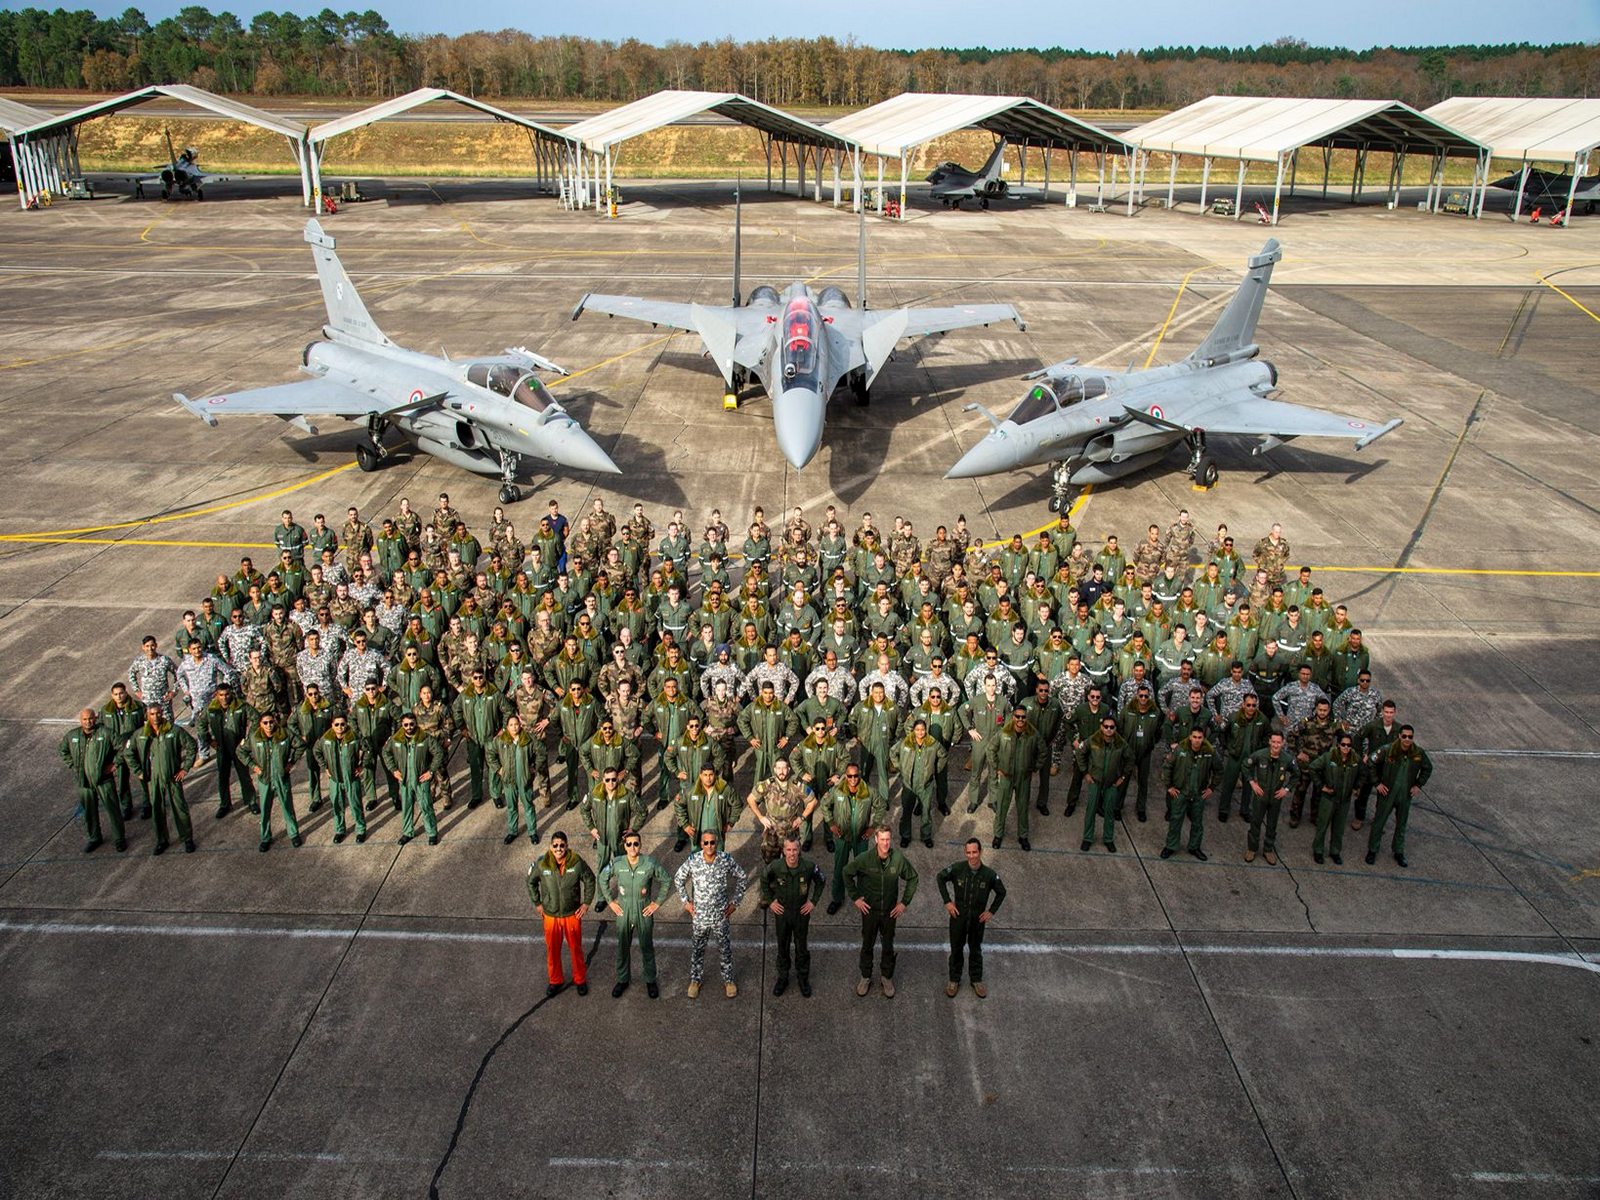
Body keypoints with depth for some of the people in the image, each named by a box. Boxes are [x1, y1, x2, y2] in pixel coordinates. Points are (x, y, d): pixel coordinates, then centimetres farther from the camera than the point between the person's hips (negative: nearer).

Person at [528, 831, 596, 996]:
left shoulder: (577, 863, -18)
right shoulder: (541, 865, -16)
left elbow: (590, 880, -1)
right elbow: (531, 882, 3)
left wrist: (586, 902, -2)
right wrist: (537, 904, 3)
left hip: (572, 914, -1)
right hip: (550, 916, 1)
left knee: (576, 949, 13)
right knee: (552, 950, 16)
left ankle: (580, 980, 35)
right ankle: (556, 981, 38)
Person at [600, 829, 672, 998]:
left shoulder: (650, 863, -17)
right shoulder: (616, 863, -12)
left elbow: (666, 880, -3)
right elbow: (603, 879, 6)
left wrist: (657, 902, -4)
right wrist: (610, 901, 3)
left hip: (644, 913, -1)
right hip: (623, 912, 1)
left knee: (647, 947, 12)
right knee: (623, 947, 15)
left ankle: (650, 981, 30)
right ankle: (623, 980, 35)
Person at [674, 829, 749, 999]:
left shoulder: (726, 860, -15)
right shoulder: (693, 861, -14)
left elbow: (743, 878, 0)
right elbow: (678, 879, 3)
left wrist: (735, 902, -1)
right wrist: (685, 902, 1)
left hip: (721, 914, 0)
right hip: (699, 914, 0)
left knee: (725, 949, 15)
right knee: (697, 949, 16)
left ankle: (728, 980, 34)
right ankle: (695, 980, 36)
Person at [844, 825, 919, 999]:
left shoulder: (899, 859, -17)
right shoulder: (864, 859, -20)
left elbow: (913, 878, 0)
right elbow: (847, 874, -3)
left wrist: (904, 902, -2)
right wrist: (855, 897, -5)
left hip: (890, 911, 1)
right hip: (869, 910, 0)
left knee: (888, 946, 15)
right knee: (867, 945, 16)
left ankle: (887, 978, 35)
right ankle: (866, 977, 35)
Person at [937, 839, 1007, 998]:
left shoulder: (989, 874, -16)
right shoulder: (957, 868, -18)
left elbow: (1001, 892, 2)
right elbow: (940, 878, -2)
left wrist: (991, 911, -3)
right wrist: (947, 901, -6)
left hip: (978, 919, 0)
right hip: (958, 916, 0)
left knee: (976, 950, 18)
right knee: (956, 949, 15)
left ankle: (976, 980, 37)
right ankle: (954, 980, 32)